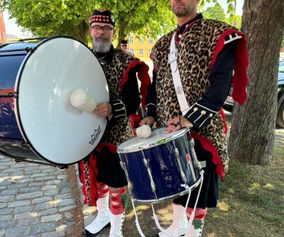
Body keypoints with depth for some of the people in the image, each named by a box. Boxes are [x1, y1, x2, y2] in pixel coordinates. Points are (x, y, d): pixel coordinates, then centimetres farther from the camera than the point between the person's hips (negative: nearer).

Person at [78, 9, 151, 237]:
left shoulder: (125, 63, -8)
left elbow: (134, 103, -14)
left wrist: (112, 109, -31)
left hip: (117, 137, -4)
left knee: (115, 186, 7)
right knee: (96, 180, 21)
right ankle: (102, 215, 46)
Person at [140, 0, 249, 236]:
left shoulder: (218, 34, -6)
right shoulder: (163, 44, 14)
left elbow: (221, 84, -16)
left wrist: (191, 118, -25)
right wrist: (151, 114, 3)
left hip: (201, 128, -5)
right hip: (168, 129, 6)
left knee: (197, 186, 7)